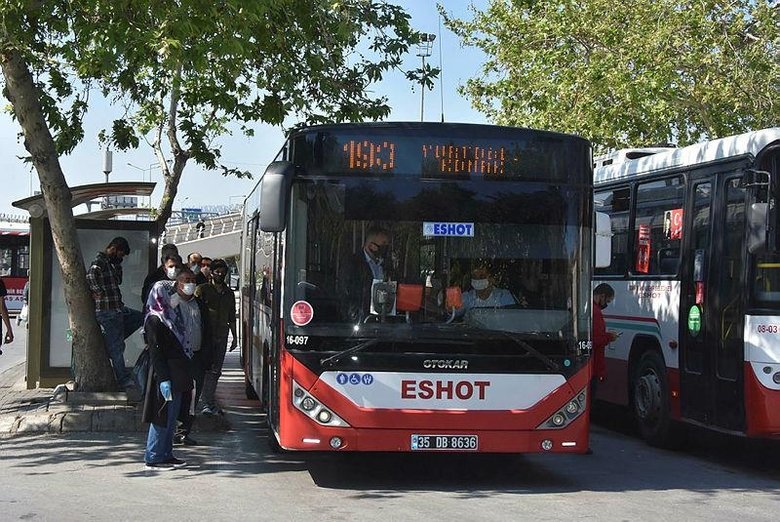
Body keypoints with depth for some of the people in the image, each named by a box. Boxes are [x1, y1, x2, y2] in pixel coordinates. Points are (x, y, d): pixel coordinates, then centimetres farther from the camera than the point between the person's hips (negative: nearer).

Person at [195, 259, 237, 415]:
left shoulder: (229, 293, 16)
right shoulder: (203, 289, 1)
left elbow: (231, 317, 22)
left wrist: (234, 337, 20)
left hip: (221, 337, 4)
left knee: (215, 371, 3)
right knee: (208, 369, -8)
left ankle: (208, 401, 10)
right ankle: (208, 403, -9)